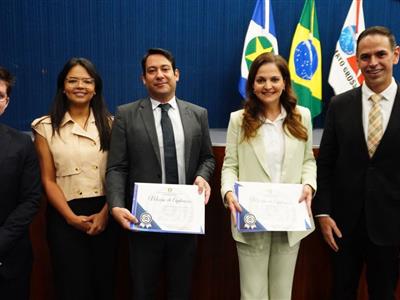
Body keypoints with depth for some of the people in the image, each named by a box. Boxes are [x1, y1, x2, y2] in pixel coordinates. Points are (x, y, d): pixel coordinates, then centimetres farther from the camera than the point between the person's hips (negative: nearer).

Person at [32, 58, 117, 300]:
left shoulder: (109, 124, 4)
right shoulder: (46, 127, 1)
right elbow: (48, 180, -1)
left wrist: (105, 213, -10)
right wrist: (72, 217, -10)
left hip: (104, 214, 2)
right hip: (65, 217, -1)